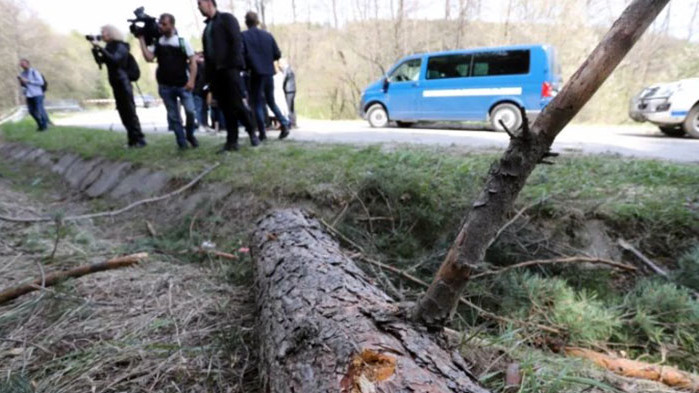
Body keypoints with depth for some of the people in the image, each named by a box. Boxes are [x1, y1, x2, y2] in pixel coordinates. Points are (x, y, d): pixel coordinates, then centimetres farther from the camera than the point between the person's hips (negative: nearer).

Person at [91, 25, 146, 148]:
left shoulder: (120, 46, -8)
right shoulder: (109, 47, 14)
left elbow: (114, 60, -24)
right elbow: (100, 61, 14)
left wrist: (100, 48, -23)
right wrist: (95, 49, 2)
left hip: (123, 84, -8)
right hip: (116, 85, 8)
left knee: (130, 112, -9)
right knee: (123, 113, 7)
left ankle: (139, 140, -6)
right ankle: (133, 139, 10)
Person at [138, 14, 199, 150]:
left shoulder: (182, 41, 0)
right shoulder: (157, 43, 7)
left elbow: (192, 61, -3)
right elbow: (149, 58, -4)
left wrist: (191, 80, -13)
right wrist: (142, 39, -4)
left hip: (183, 85, -2)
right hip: (165, 86, 2)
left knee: (190, 111, -11)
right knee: (173, 116, 4)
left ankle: (190, 134, 15)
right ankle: (182, 142, 14)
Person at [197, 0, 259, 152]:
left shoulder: (227, 18, 4)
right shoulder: (207, 27, 24)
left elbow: (237, 41, -7)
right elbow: (207, 53, 20)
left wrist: (233, 65, -16)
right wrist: (209, 75, 11)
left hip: (229, 69, -6)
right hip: (216, 72, 6)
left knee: (236, 104, -10)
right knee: (225, 107, 2)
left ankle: (252, 132, 10)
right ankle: (232, 141, 3)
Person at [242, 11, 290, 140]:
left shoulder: (243, 36, -3)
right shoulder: (268, 35, 8)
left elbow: (240, 54, -13)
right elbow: (277, 54, 7)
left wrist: (246, 66, 6)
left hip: (256, 73, -4)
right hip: (269, 73, 4)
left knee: (257, 104, 5)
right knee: (271, 101, 16)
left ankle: (262, 133, 2)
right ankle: (284, 124, -1)